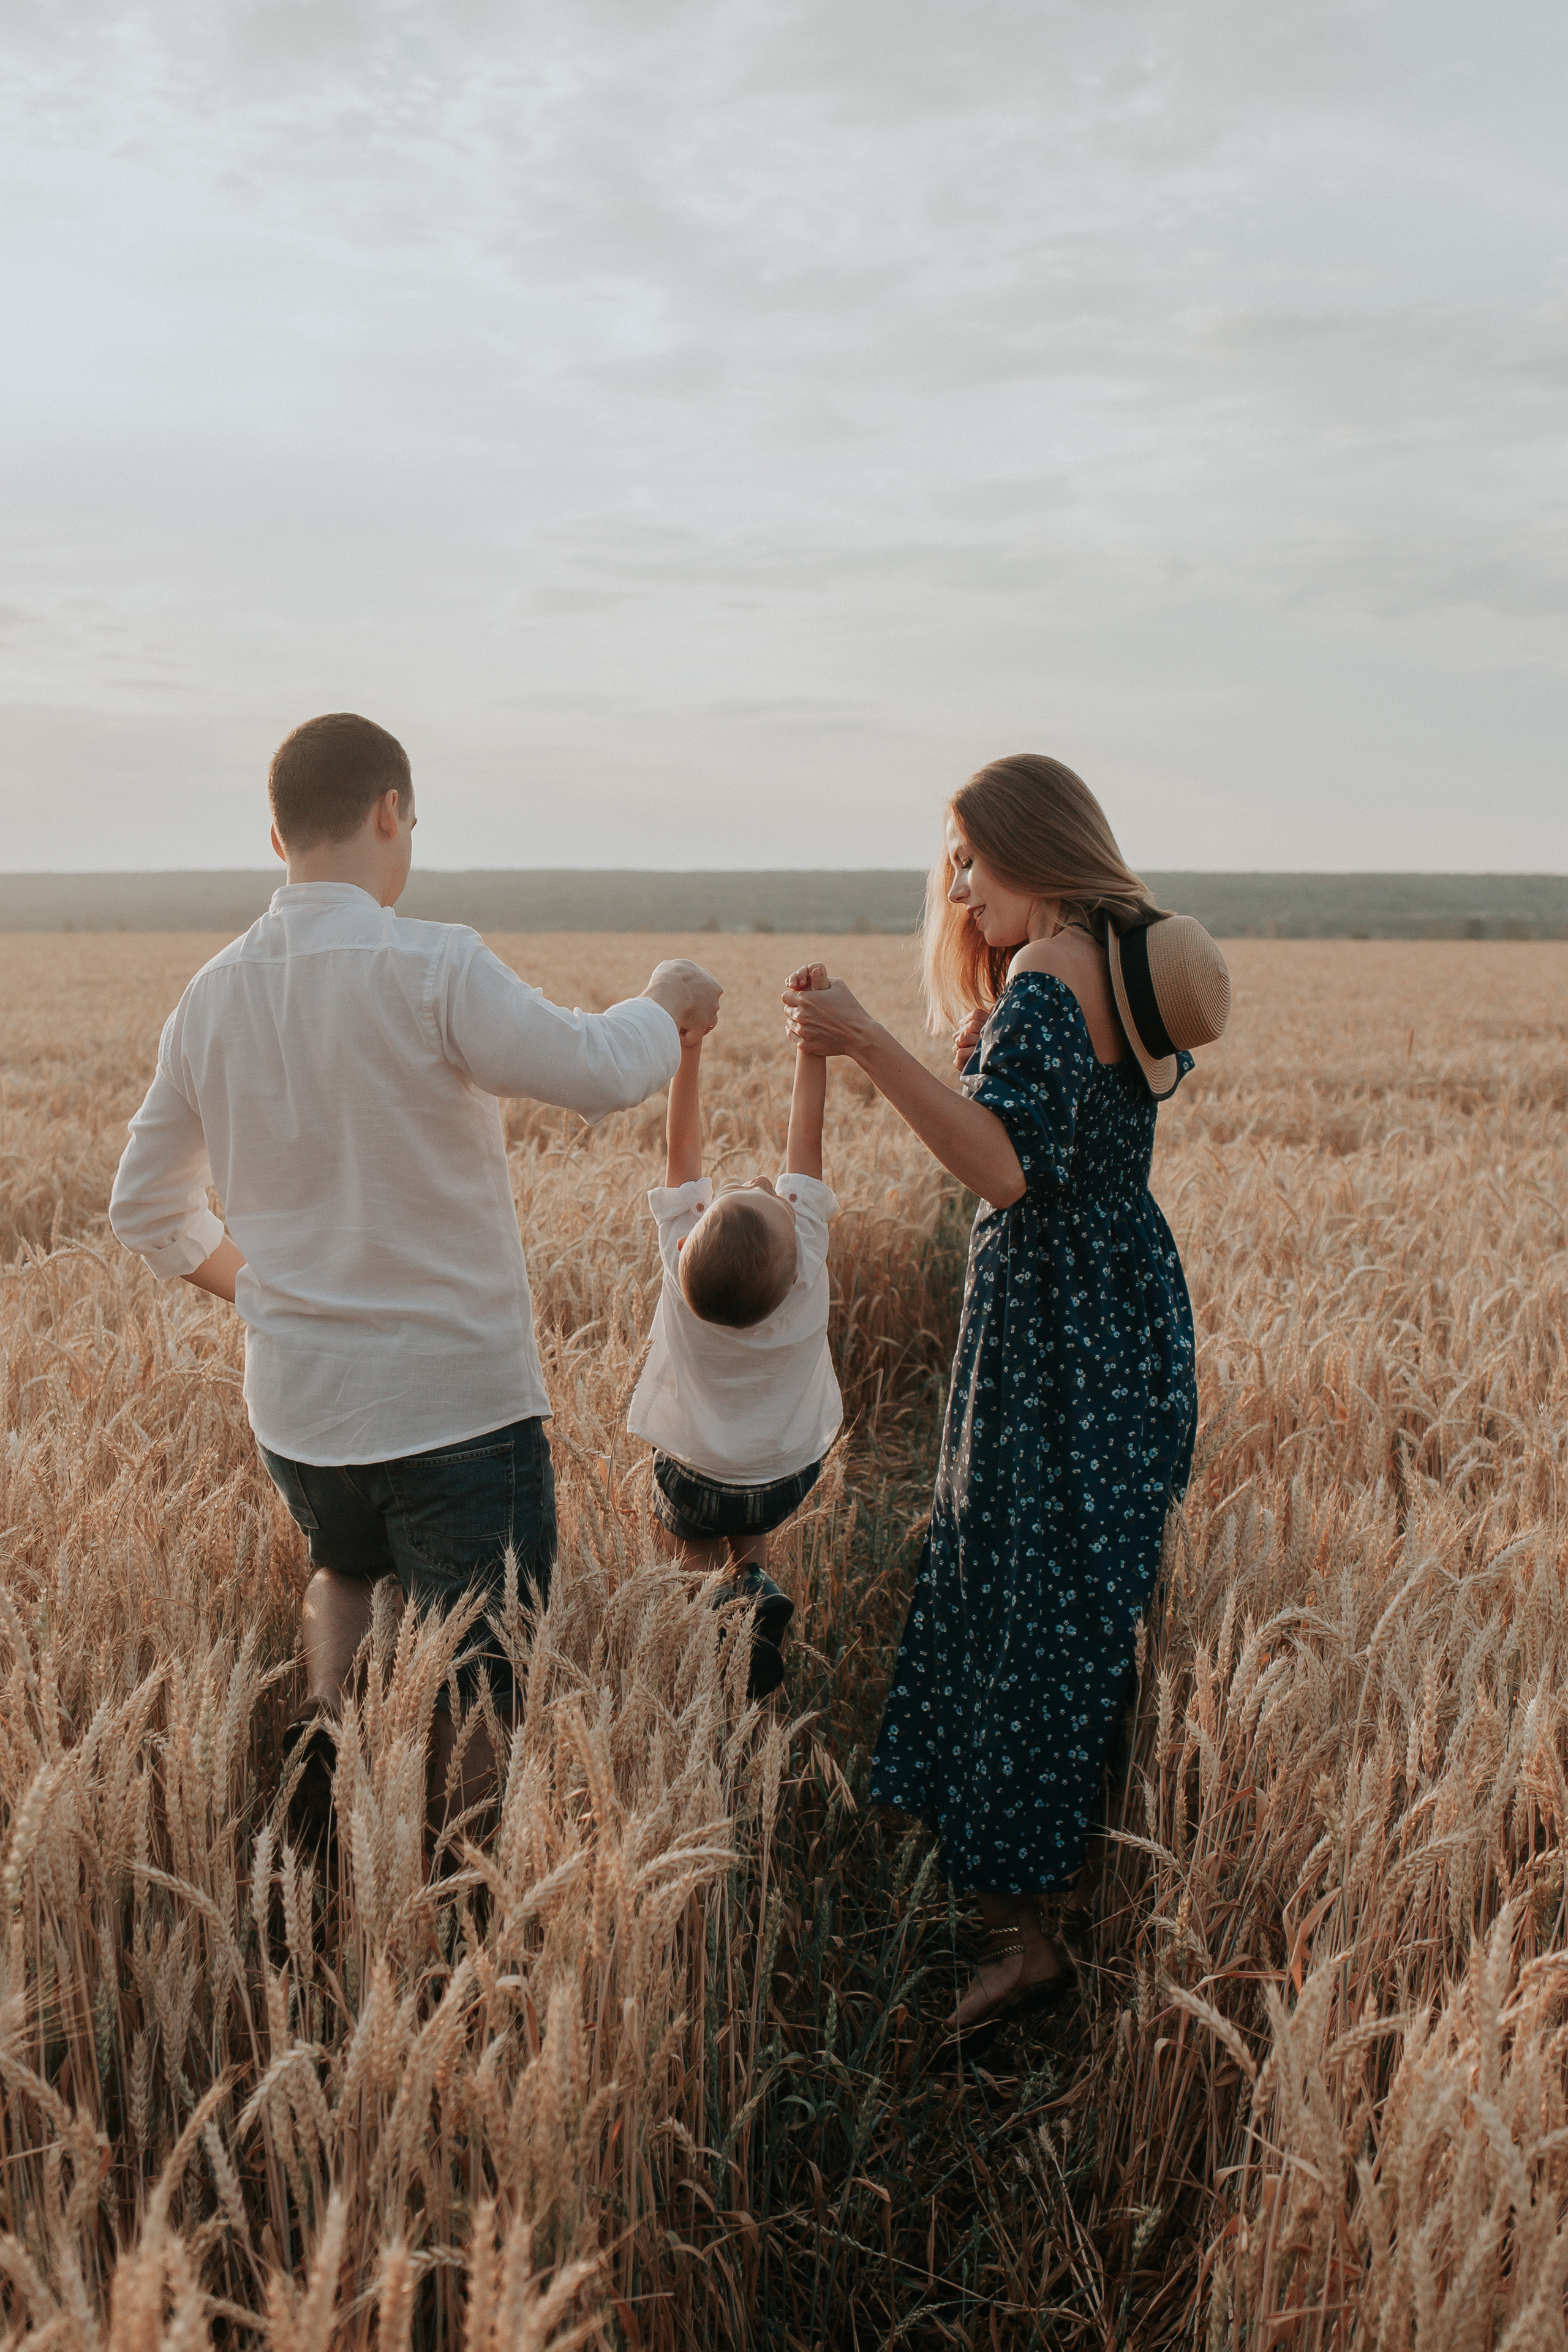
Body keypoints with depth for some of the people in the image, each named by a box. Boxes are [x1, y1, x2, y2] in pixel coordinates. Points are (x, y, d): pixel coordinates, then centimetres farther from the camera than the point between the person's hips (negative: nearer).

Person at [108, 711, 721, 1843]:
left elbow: (148, 1211, 10)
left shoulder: (211, 997, 1)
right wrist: (669, 1003, -1)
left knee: (349, 1569, 34)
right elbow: (599, 1072, -22)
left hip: (295, 1406, 6)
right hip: (457, 1400, -5)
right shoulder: (431, 967, -19)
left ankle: (330, 1721, 14)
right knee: (481, 1678, 12)